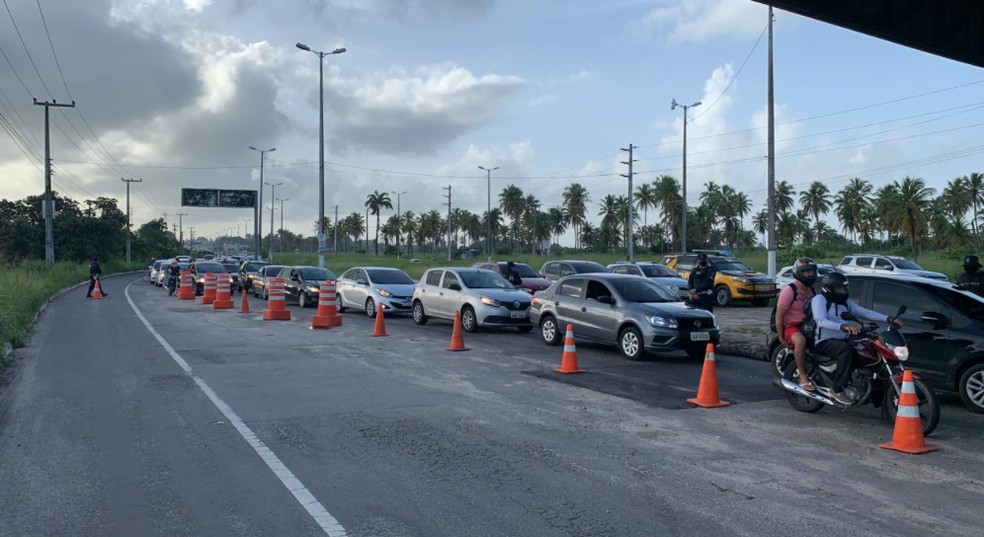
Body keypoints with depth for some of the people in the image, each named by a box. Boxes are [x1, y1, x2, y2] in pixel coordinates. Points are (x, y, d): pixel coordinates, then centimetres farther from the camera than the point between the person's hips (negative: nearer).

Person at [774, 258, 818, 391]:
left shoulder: (811, 290, 8)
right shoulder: (789, 291, -17)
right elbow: (779, 316, -17)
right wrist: (781, 338, -18)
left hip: (806, 325, 8)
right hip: (790, 326, -8)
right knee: (800, 341, -38)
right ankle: (803, 377, -30)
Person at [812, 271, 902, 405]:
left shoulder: (845, 302, 16)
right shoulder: (819, 299, -9)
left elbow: (865, 313, 8)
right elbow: (821, 321, -25)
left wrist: (889, 319, -6)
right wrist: (843, 326, -41)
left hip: (842, 340, 8)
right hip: (824, 342, -8)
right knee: (847, 349, -35)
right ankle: (837, 389, -31)